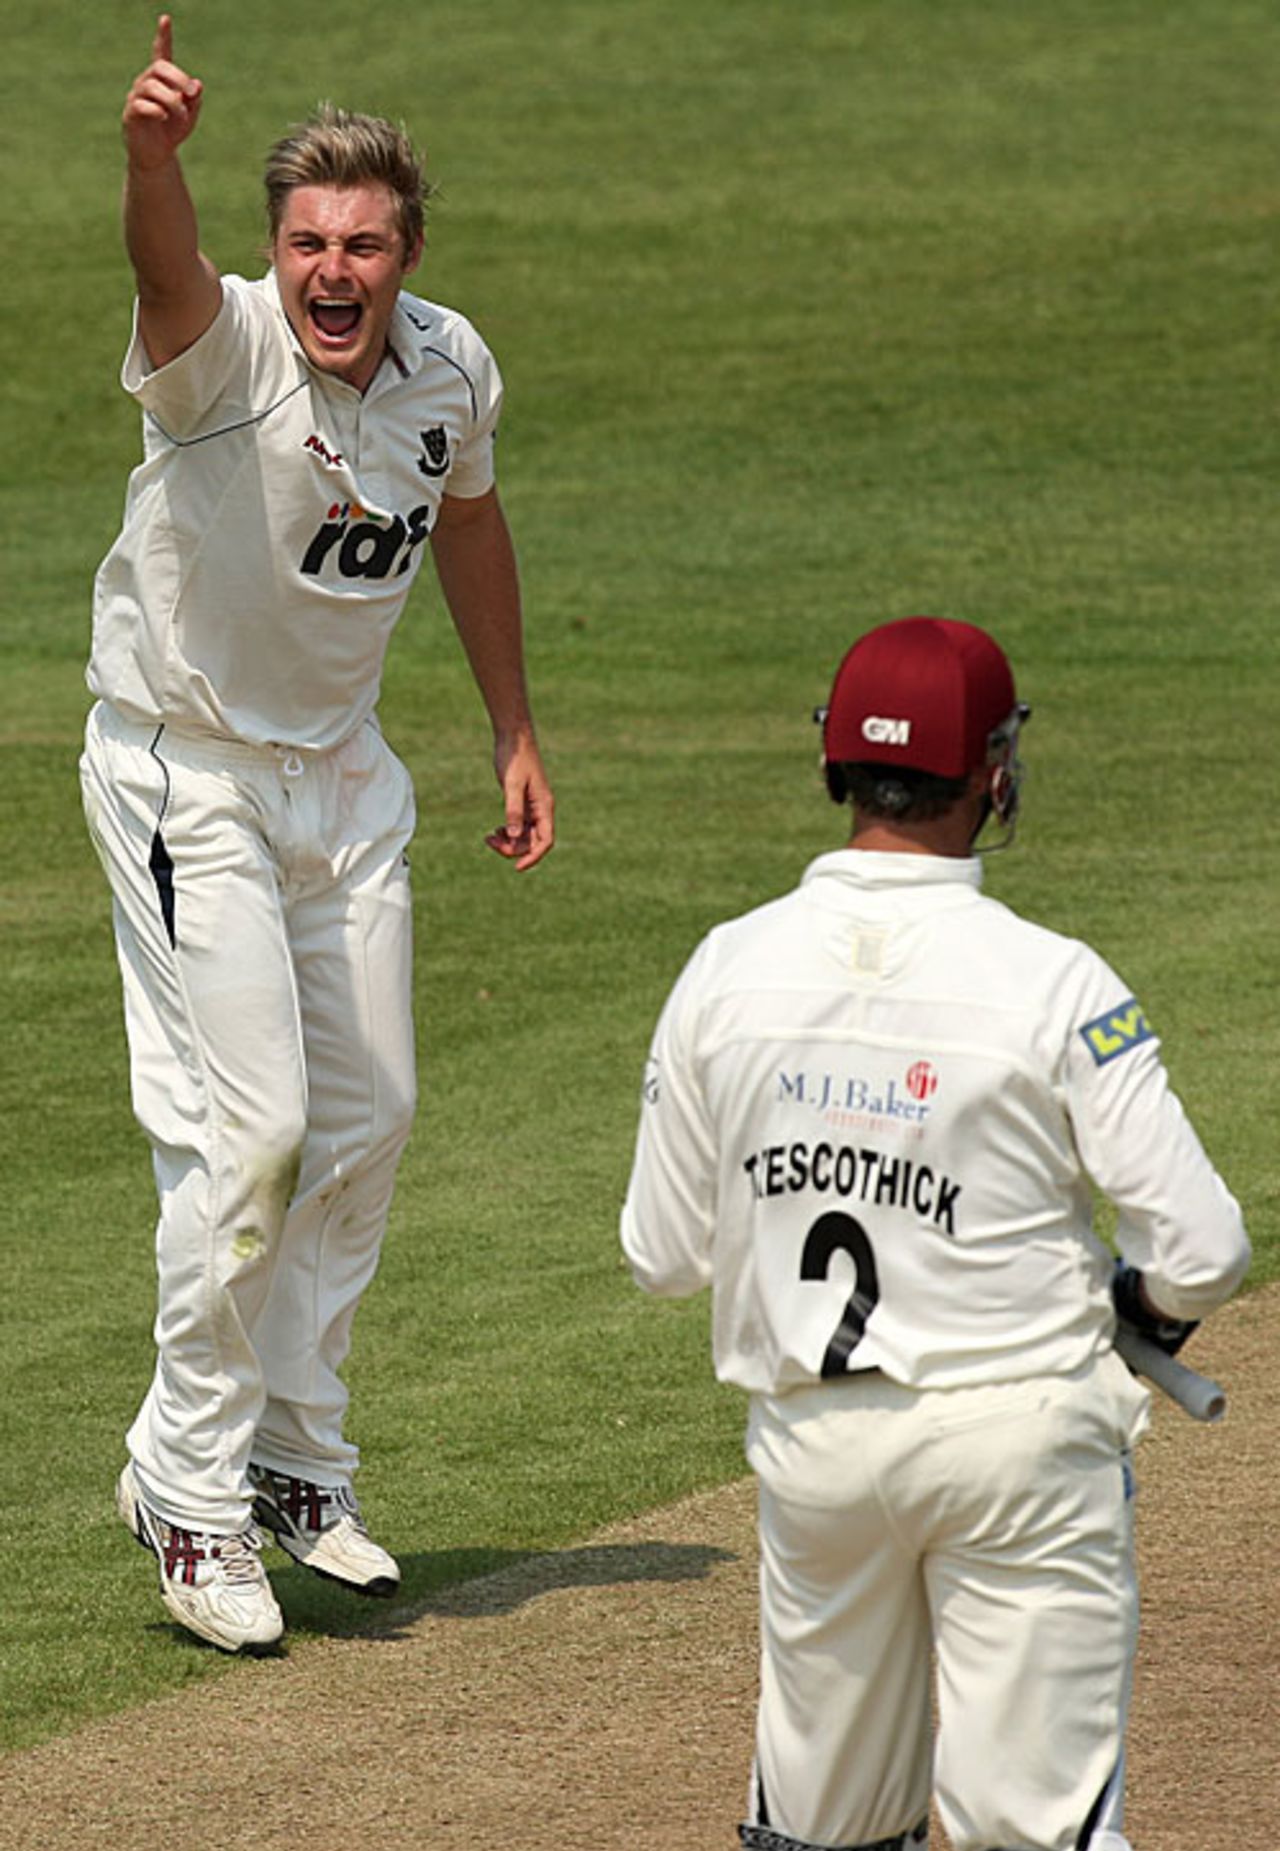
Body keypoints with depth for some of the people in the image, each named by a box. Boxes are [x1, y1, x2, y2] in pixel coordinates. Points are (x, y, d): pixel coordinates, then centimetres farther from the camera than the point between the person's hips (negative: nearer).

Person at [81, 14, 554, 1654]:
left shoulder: (451, 369, -7)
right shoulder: (223, 350, -25)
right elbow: (167, 269, -49)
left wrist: (513, 735, 18)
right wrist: (151, 154, -72)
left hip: (342, 768, 6)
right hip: (185, 768, -6)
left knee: (368, 1118, 10)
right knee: (250, 1122, -12)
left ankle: (296, 1460, 26)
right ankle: (189, 1488, 2)